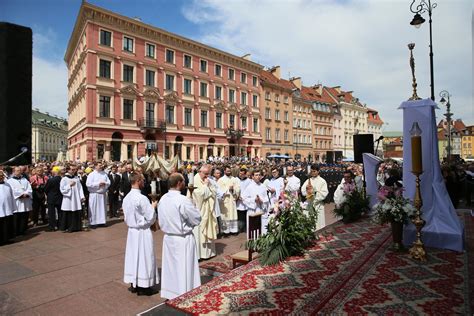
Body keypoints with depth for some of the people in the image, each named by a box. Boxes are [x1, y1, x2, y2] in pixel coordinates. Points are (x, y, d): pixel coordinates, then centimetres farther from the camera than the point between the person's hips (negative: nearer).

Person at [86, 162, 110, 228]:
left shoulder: (104, 174, 8)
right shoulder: (92, 174, -5)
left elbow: (109, 182, 8)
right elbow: (88, 184, -14)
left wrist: (105, 183, -13)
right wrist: (98, 184, -18)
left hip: (103, 194, 5)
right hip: (94, 194, -5)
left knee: (103, 208, 9)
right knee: (94, 209, -1)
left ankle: (101, 221, 18)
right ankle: (93, 223, 6)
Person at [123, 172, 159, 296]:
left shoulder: (126, 198, 2)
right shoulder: (142, 198, -23)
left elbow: (126, 217, 11)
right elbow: (150, 217, -17)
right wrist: (153, 207, -1)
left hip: (131, 230, 8)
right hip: (142, 231, -8)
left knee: (133, 255, 15)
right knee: (144, 257, 4)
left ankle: (134, 284, 27)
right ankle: (143, 287, 15)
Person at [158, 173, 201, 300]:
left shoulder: (163, 199, -1)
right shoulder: (183, 200, -23)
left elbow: (161, 220, 8)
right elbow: (197, 219, -15)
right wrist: (193, 206, 1)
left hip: (168, 237, 7)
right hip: (183, 239, -7)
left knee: (170, 267, 19)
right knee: (184, 268, 7)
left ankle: (170, 293, 34)